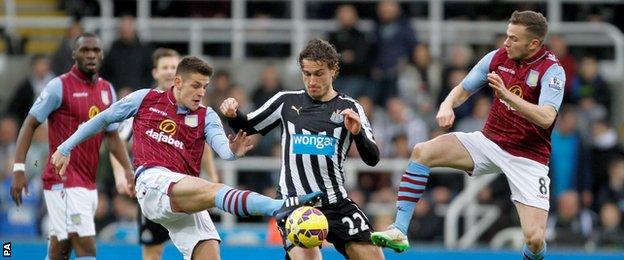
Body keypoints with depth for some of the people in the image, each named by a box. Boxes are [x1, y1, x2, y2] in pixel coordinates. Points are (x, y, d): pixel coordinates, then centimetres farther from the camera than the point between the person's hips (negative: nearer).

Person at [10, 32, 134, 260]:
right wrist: (19, 168, -15)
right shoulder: (59, 86, -7)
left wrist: (129, 171, 9)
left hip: (88, 184, 7)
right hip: (64, 182, -7)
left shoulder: (107, 90, 13)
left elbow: (112, 137, 21)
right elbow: (30, 124, -6)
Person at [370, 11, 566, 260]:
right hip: (489, 142, 5)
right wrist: (447, 105, -12)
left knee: (534, 240, -18)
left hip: (528, 158, -5)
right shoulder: (497, 57, -1)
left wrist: (506, 94, -40)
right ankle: (399, 232, -14)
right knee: (422, 151, -15)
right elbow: (463, 89, 11)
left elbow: (546, 118, -30)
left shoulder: (552, 70, -17)